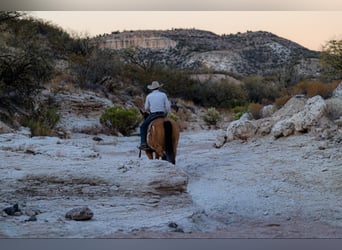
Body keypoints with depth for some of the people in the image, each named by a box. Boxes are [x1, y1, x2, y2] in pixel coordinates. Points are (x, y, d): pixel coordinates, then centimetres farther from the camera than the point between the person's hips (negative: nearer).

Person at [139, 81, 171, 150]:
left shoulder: (149, 96, 1)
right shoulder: (163, 95, 2)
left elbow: (146, 108, 5)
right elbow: (168, 107, 0)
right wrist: (165, 113, 17)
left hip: (153, 115, -2)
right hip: (162, 115, 2)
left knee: (143, 127, 11)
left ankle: (143, 143, -5)